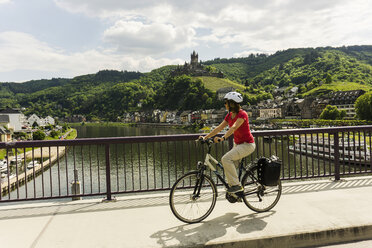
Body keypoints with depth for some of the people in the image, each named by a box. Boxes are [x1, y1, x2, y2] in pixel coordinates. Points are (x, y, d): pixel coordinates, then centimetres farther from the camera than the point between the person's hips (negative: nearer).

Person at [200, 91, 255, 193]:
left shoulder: (242, 114, -18)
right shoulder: (229, 115, 6)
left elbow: (234, 127, -35)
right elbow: (219, 128, 3)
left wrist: (223, 138, -48)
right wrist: (205, 137, -4)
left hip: (247, 144, -8)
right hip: (237, 144, 8)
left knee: (226, 159, -24)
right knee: (229, 166, 5)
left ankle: (236, 185, -13)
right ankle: (233, 189, 21)